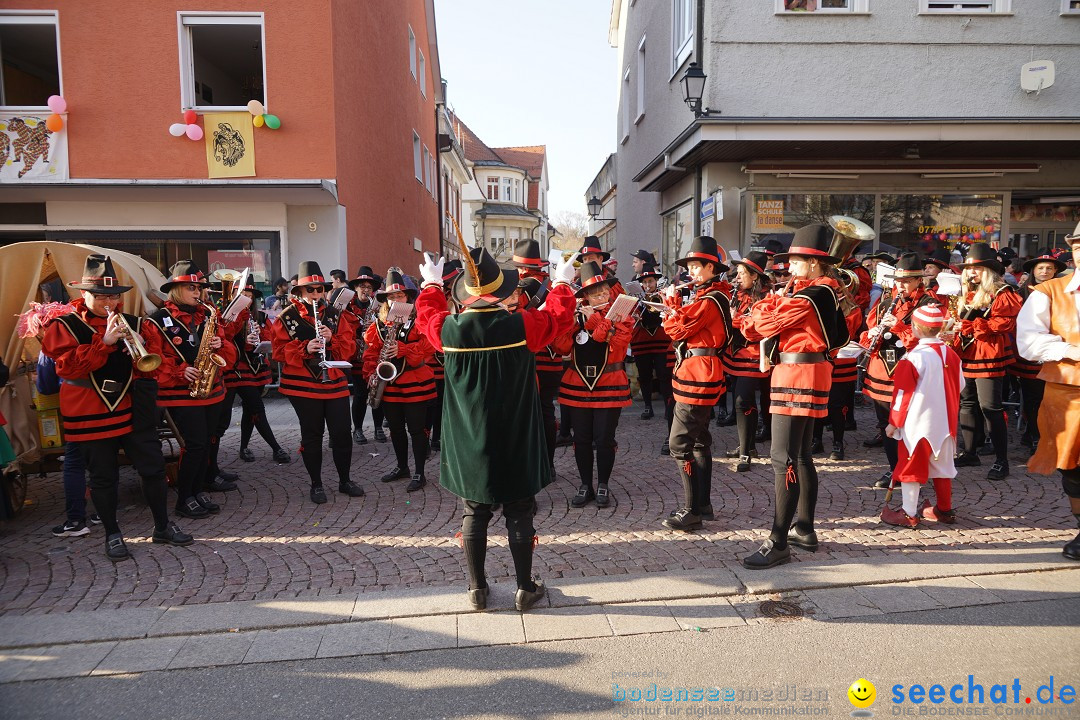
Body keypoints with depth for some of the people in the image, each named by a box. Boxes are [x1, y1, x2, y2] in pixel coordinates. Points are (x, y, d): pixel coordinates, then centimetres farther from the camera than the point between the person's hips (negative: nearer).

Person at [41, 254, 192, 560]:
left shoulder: (131, 323, 8)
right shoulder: (64, 326, -2)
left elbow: (156, 357, 9)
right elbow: (68, 366, -15)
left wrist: (144, 345, -14)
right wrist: (104, 342, -24)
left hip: (133, 412, 3)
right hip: (90, 417, -3)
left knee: (153, 468, 5)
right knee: (103, 478, 8)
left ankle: (163, 526, 21)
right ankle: (112, 534, 23)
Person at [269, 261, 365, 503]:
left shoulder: (335, 315, 7)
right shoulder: (287, 317, -1)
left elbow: (349, 347, 2)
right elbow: (279, 350, -6)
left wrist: (332, 340, -17)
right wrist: (305, 348, -21)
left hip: (335, 383, 2)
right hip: (303, 386, -2)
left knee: (342, 433, 4)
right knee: (312, 435, 6)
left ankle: (345, 481, 21)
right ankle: (316, 484, 20)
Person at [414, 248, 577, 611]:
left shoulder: (450, 329, -10)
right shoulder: (523, 325, -16)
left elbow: (426, 313, 13)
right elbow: (559, 316, 3)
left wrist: (432, 284, 31)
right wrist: (561, 284, 22)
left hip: (468, 444, 2)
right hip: (515, 443, -2)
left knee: (474, 513, 13)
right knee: (518, 513, 10)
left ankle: (477, 588, 24)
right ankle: (526, 588, 21)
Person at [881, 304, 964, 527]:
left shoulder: (914, 357, -17)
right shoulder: (951, 354, 2)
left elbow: (903, 393, -15)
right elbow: (960, 386, 13)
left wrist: (894, 422, -7)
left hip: (917, 423, -7)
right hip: (944, 422, 7)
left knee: (911, 466, 2)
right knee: (941, 464, 17)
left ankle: (908, 513, 7)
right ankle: (945, 509, 28)